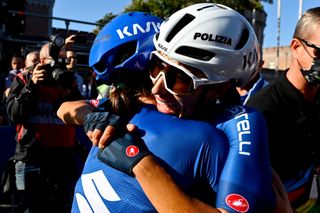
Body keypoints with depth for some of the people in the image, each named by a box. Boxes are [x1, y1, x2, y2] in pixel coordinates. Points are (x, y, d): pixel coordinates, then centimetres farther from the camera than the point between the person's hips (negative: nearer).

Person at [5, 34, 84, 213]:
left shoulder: (69, 83, 11)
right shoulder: (24, 80, 4)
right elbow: (14, 115, -7)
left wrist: (69, 93, -11)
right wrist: (31, 87, -14)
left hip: (64, 159, 3)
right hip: (32, 158, -2)